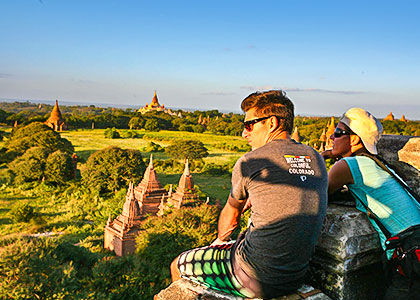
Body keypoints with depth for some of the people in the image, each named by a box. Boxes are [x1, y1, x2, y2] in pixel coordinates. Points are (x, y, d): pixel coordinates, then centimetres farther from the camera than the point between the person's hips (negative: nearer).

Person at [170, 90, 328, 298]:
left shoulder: (250, 162, -13)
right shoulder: (316, 159, 3)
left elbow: (230, 217, 4)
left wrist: (221, 239, 25)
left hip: (258, 281, -7)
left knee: (178, 266, 16)